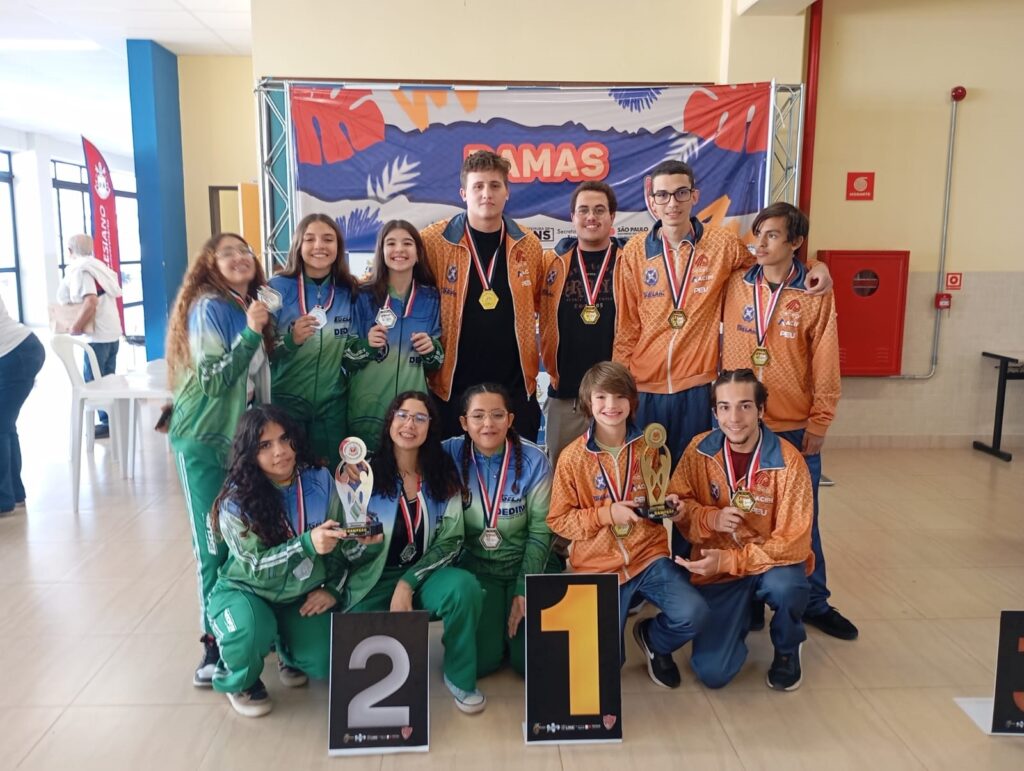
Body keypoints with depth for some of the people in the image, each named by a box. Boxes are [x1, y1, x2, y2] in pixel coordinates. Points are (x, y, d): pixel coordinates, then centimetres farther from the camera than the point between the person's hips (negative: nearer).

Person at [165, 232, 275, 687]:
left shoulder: (251, 305, 9)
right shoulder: (209, 307, -13)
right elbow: (212, 380, -22)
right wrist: (250, 334, -25)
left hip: (244, 436, 7)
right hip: (205, 441, -7)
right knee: (216, 545, -2)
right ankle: (215, 643, 9)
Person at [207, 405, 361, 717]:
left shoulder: (320, 480, -12)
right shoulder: (235, 500, -22)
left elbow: (340, 540, 0)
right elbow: (257, 567, -27)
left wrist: (332, 588, -8)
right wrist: (307, 545, -41)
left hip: (302, 595, 3)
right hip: (246, 590, -3)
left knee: (324, 664, -13)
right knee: (252, 630, -36)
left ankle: (287, 649, 25)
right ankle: (239, 682, 2)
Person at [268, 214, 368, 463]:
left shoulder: (349, 290, 2)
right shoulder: (277, 288, -8)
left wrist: (369, 345, -9)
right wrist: (292, 340, -24)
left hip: (332, 403, 3)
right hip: (284, 401, -3)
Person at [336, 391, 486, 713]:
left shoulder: (444, 474, -2)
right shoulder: (366, 472, -8)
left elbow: (451, 540, -4)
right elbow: (353, 552, -7)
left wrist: (407, 584, -15)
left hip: (425, 575, 2)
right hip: (374, 581, -1)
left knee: (465, 587, -31)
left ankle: (459, 676, -4)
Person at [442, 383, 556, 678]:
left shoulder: (534, 460, -13)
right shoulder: (450, 455, -13)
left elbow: (540, 532, -9)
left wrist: (524, 591, -12)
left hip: (528, 564, 0)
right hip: (476, 567, 1)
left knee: (531, 660, -11)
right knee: (477, 661, -13)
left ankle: (514, 620, 21)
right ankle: (494, 625, 19)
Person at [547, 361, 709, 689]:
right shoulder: (572, 457, -7)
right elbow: (558, 520, -5)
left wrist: (668, 504, -6)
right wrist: (606, 514, -17)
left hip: (649, 555, 2)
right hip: (597, 565, -1)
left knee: (692, 614, -22)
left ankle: (653, 638, 13)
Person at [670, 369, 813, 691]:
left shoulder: (789, 461, -18)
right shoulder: (699, 449, -10)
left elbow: (792, 543, -17)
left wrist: (729, 561, -26)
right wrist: (710, 519, -20)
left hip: (773, 562, -1)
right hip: (716, 568, 1)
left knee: (783, 587, -38)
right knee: (712, 673, -13)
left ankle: (788, 648, -1)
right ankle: (740, 619, 22)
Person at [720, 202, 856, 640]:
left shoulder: (816, 295, -4)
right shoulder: (735, 285, 0)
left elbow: (826, 367, -3)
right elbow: (721, 346, 7)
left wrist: (818, 426, -4)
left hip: (795, 430, -1)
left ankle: (814, 603, 28)